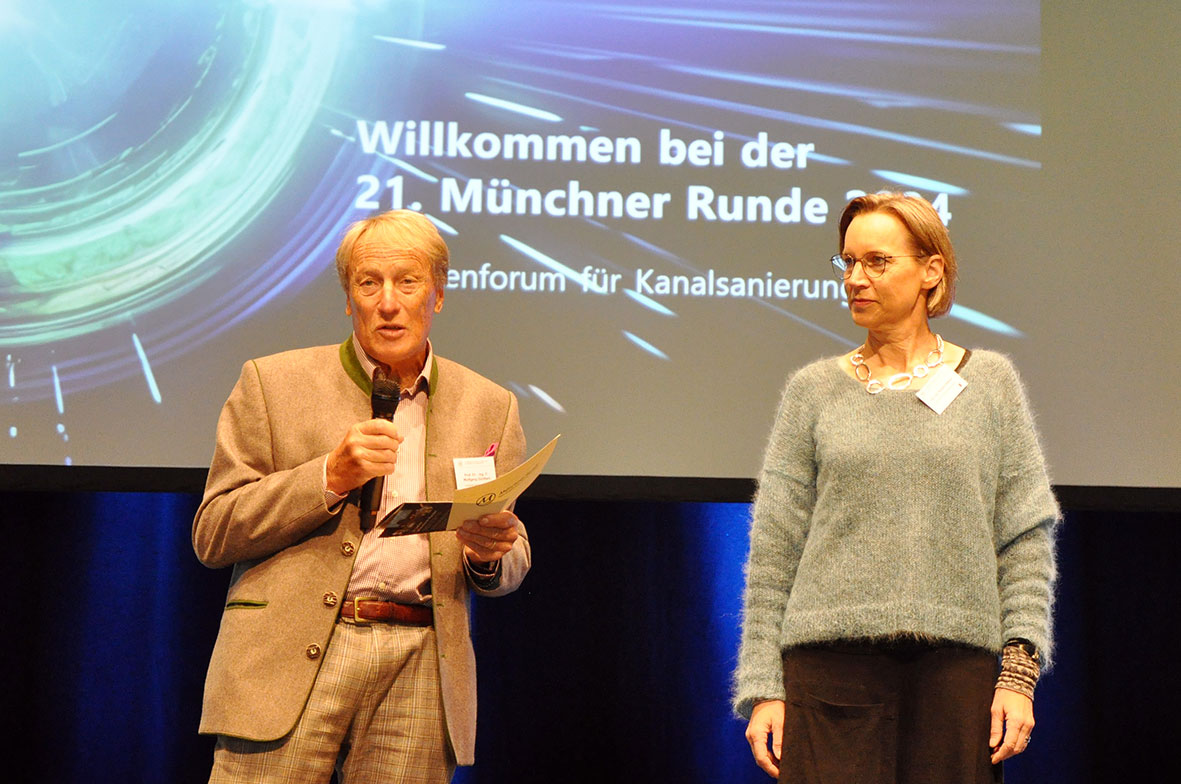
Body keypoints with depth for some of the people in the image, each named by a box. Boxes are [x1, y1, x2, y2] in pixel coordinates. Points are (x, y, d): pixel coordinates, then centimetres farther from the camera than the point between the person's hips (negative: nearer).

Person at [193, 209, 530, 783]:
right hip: (291, 667, -2)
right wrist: (329, 477, -10)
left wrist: (490, 555, -6)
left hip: (421, 671, 2)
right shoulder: (273, 382, 6)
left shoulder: (490, 407, 14)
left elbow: (512, 567, 19)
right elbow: (211, 535, 2)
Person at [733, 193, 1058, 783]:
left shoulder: (989, 382, 9)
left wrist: (1021, 672, -3)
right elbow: (774, 548, 6)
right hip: (832, 663, 0)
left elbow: (1026, 539, 6)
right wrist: (763, 687, 0)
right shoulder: (813, 391, 9)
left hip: (955, 667, 1)